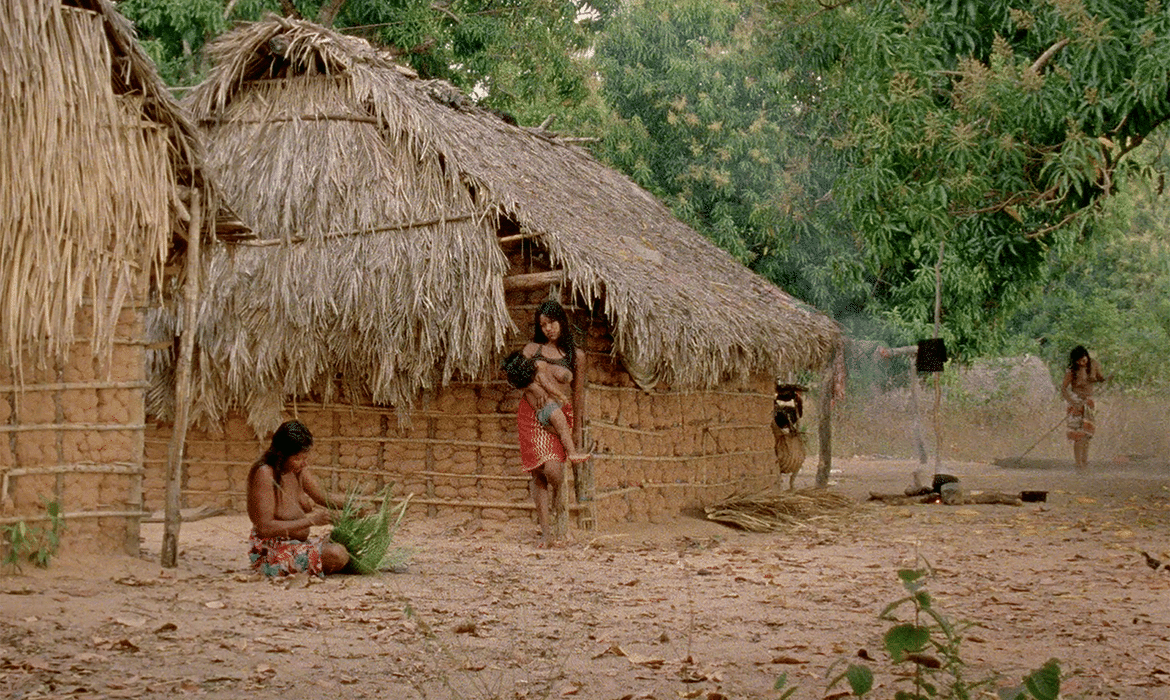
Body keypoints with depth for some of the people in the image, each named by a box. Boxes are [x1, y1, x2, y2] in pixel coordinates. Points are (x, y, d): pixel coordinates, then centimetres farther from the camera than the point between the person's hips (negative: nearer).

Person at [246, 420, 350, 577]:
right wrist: (311, 520, -24)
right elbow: (265, 528, -24)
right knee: (337, 555, -27)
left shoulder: (298, 469, 6)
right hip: (272, 550, -9)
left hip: (298, 544, 9)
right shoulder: (264, 474, -20)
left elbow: (322, 498, 19)